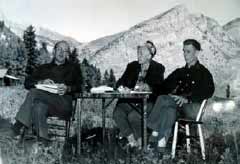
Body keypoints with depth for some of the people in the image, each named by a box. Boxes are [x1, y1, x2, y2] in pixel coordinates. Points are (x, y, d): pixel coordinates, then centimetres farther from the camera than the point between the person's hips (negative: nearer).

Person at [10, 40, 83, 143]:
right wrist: (41, 82, -5)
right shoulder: (43, 68, 29)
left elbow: (79, 86, 11)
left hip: (63, 104, -2)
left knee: (34, 92, -29)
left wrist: (67, 88, -12)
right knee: (39, 106, -36)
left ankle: (19, 124, -25)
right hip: (44, 101, 3)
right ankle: (43, 141, -39)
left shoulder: (73, 68, 25)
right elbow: (27, 82, 16)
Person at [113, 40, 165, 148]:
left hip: (147, 101, -4)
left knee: (133, 116, -31)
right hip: (129, 99, 4)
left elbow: (159, 87, -7)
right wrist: (121, 87, -15)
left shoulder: (158, 68, 6)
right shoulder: (132, 66, 18)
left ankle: (140, 141, -7)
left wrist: (147, 87, -27)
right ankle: (131, 139, -11)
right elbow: (120, 81, 10)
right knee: (117, 113, -25)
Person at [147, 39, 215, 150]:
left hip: (193, 108, -4)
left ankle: (155, 134, -32)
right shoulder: (179, 72, 26)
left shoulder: (204, 73, 10)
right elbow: (164, 86, 19)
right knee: (170, 109, -33)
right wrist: (169, 96, -6)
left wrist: (187, 99, -22)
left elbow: (209, 91, -8)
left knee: (163, 99, -30)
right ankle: (161, 141, -42)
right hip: (177, 105, 4)